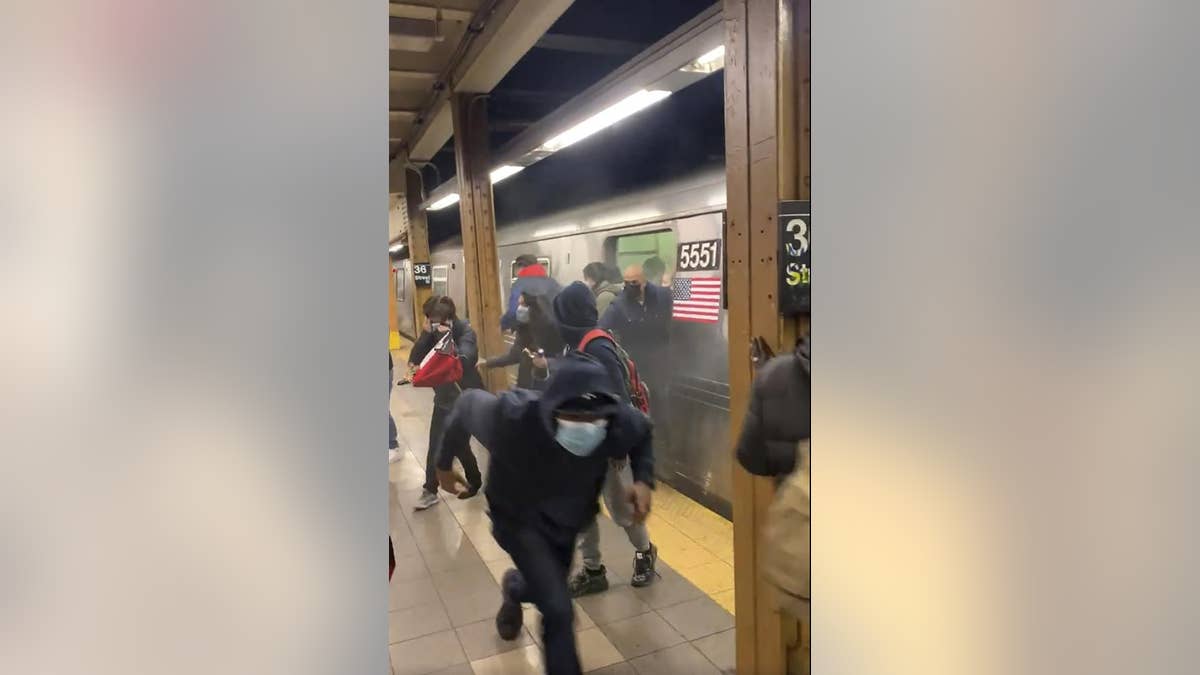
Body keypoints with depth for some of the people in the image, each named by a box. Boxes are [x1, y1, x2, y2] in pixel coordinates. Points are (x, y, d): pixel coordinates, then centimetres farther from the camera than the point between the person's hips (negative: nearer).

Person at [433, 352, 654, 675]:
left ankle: (515, 589, 64)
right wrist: (444, 464, -2)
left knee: (546, 588, 28)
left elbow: (643, 433, -7)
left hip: (568, 519, 4)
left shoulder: (620, 421, -34)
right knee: (558, 609, -18)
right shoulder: (512, 415, -41)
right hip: (518, 518, -4)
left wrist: (644, 480, -25)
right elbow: (467, 404, -17)